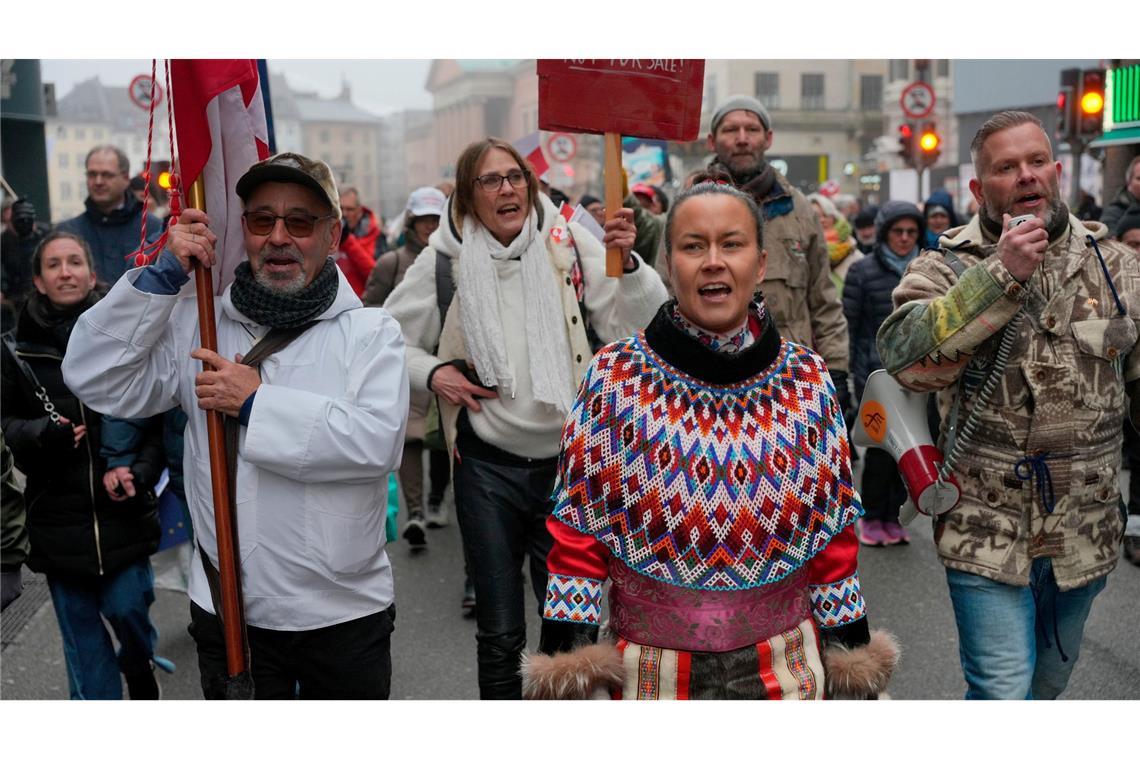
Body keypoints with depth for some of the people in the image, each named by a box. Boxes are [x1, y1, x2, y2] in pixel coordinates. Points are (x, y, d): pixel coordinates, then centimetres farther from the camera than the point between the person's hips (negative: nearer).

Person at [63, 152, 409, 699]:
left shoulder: (371, 332, -4)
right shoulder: (199, 325, 2)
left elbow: (378, 441, -19)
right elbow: (94, 379, -6)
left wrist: (257, 404, -20)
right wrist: (163, 276, -11)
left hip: (346, 613, -1)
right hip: (228, 610, 1)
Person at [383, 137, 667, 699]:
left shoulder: (569, 245, -4)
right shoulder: (446, 259, -3)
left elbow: (644, 327, -9)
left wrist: (628, 264, -25)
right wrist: (431, 372, -7)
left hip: (567, 461, 0)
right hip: (487, 466, 0)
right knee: (499, 632, 13)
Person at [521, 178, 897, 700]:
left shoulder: (807, 379, -2)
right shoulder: (614, 377, -8)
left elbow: (834, 536, 3)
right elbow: (578, 533, -5)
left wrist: (853, 668, 5)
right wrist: (564, 669, -7)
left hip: (786, 670, 1)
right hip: (651, 670, -1)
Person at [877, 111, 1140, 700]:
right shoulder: (944, 269, -7)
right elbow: (905, 356, -27)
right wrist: (1002, 274, -28)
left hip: (1084, 536, 4)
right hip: (987, 535, -4)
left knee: (1048, 683, 22)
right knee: (1002, 694, -3)